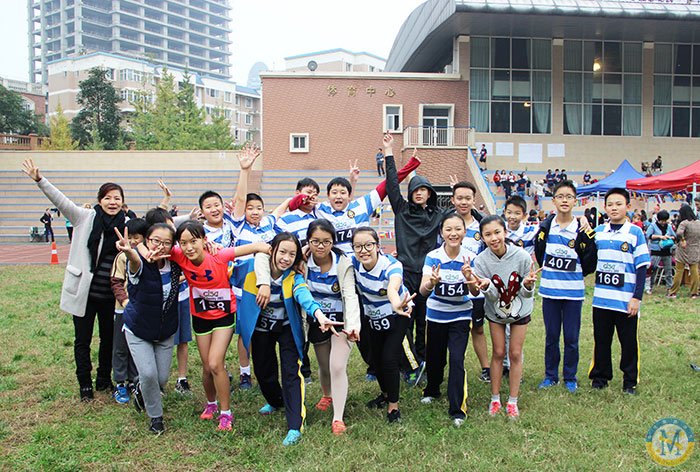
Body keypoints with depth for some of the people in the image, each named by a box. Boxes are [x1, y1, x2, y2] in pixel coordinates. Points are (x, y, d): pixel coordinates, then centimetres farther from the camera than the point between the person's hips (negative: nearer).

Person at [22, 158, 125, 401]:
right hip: (83, 291, -2)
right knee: (82, 340, 10)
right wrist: (39, 180, -23)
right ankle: (85, 384, 27)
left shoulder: (127, 225, -2)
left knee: (109, 338, 16)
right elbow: (61, 201, -13)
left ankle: (104, 379, 35)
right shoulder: (86, 217, -6)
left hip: (111, 294, 2)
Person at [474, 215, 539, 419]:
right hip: (495, 312, 1)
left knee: (515, 354, 5)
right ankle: (495, 399, 23)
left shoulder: (522, 256, -28)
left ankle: (512, 401, 19)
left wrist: (528, 284, -42)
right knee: (498, 353, 9)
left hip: (520, 310, -1)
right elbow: (493, 296, -24)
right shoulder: (481, 260, -24)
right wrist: (486, 286, -45)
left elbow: (527, 294, -20)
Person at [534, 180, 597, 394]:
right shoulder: (546, 226, 0)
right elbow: (539, 255, 10)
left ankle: (570, 377, 23)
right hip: (549, 289, 2)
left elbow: (589, 265, -8)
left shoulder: (582, 229, -6)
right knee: (551, 335, 12)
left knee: (571, 337, 7)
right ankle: (550, 375, 25)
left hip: (573, 291, -2)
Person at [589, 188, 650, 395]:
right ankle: (600, 376, 25)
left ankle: (630, 381, 22)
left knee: (629, 342, 7)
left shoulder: (635, 232, -4)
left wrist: (637, 297, -10)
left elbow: (642, 267, -6)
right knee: (601, 340, 11)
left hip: (626, 300, -3)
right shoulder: (598, 232, 7)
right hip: (601, 298, 3)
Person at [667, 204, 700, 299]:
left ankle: (673, 292, 8)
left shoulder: (684, 223, -15)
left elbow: (678, 234, -31)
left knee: (679, 272, 2)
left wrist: (682, 240, -14)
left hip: (684, 252, -5)